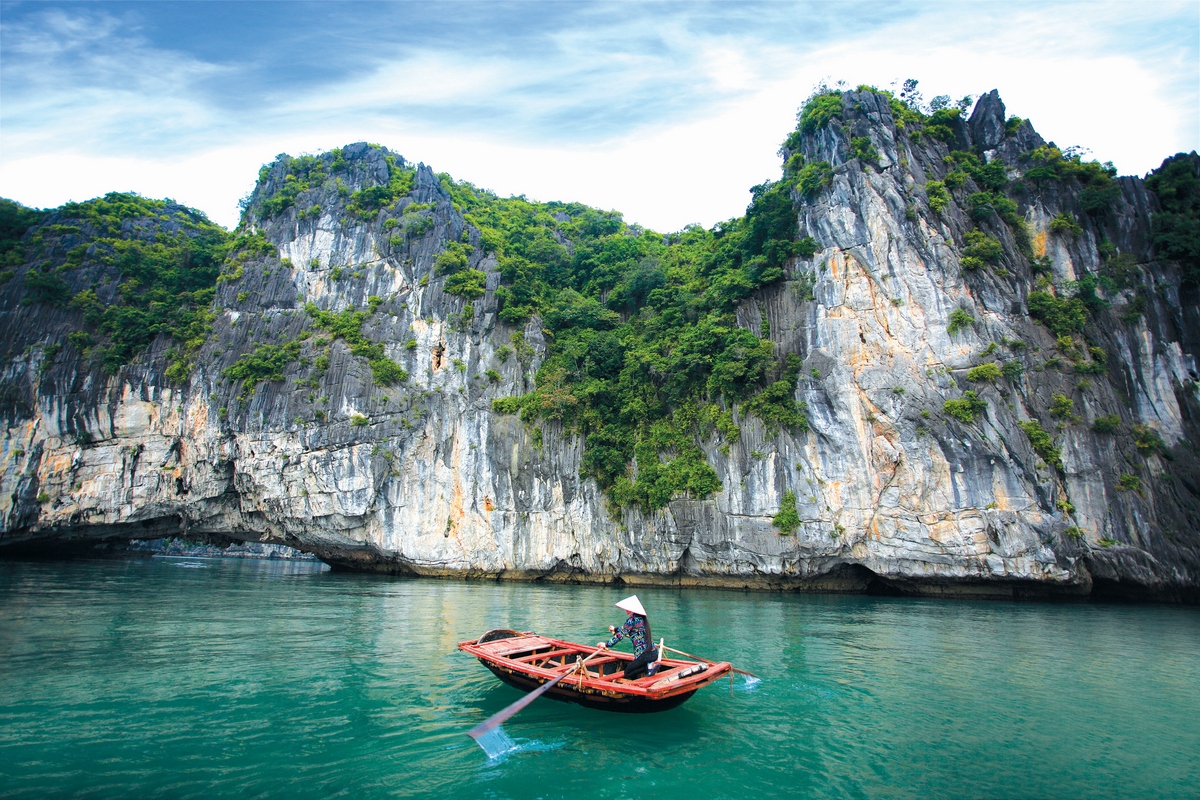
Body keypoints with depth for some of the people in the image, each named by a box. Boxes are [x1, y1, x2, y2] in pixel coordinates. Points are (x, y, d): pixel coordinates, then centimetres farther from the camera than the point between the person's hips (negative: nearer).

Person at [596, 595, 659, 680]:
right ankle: (649, 665, 3)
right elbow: (628, 631, 24)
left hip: (644, 655, -9)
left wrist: (606, 644, -1)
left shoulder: (632, 619, -12)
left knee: (627, 673, 8)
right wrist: (615, 629, 21)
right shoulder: (642, 618, 14)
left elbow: (622, 634, -9)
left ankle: (648, 666, -8)